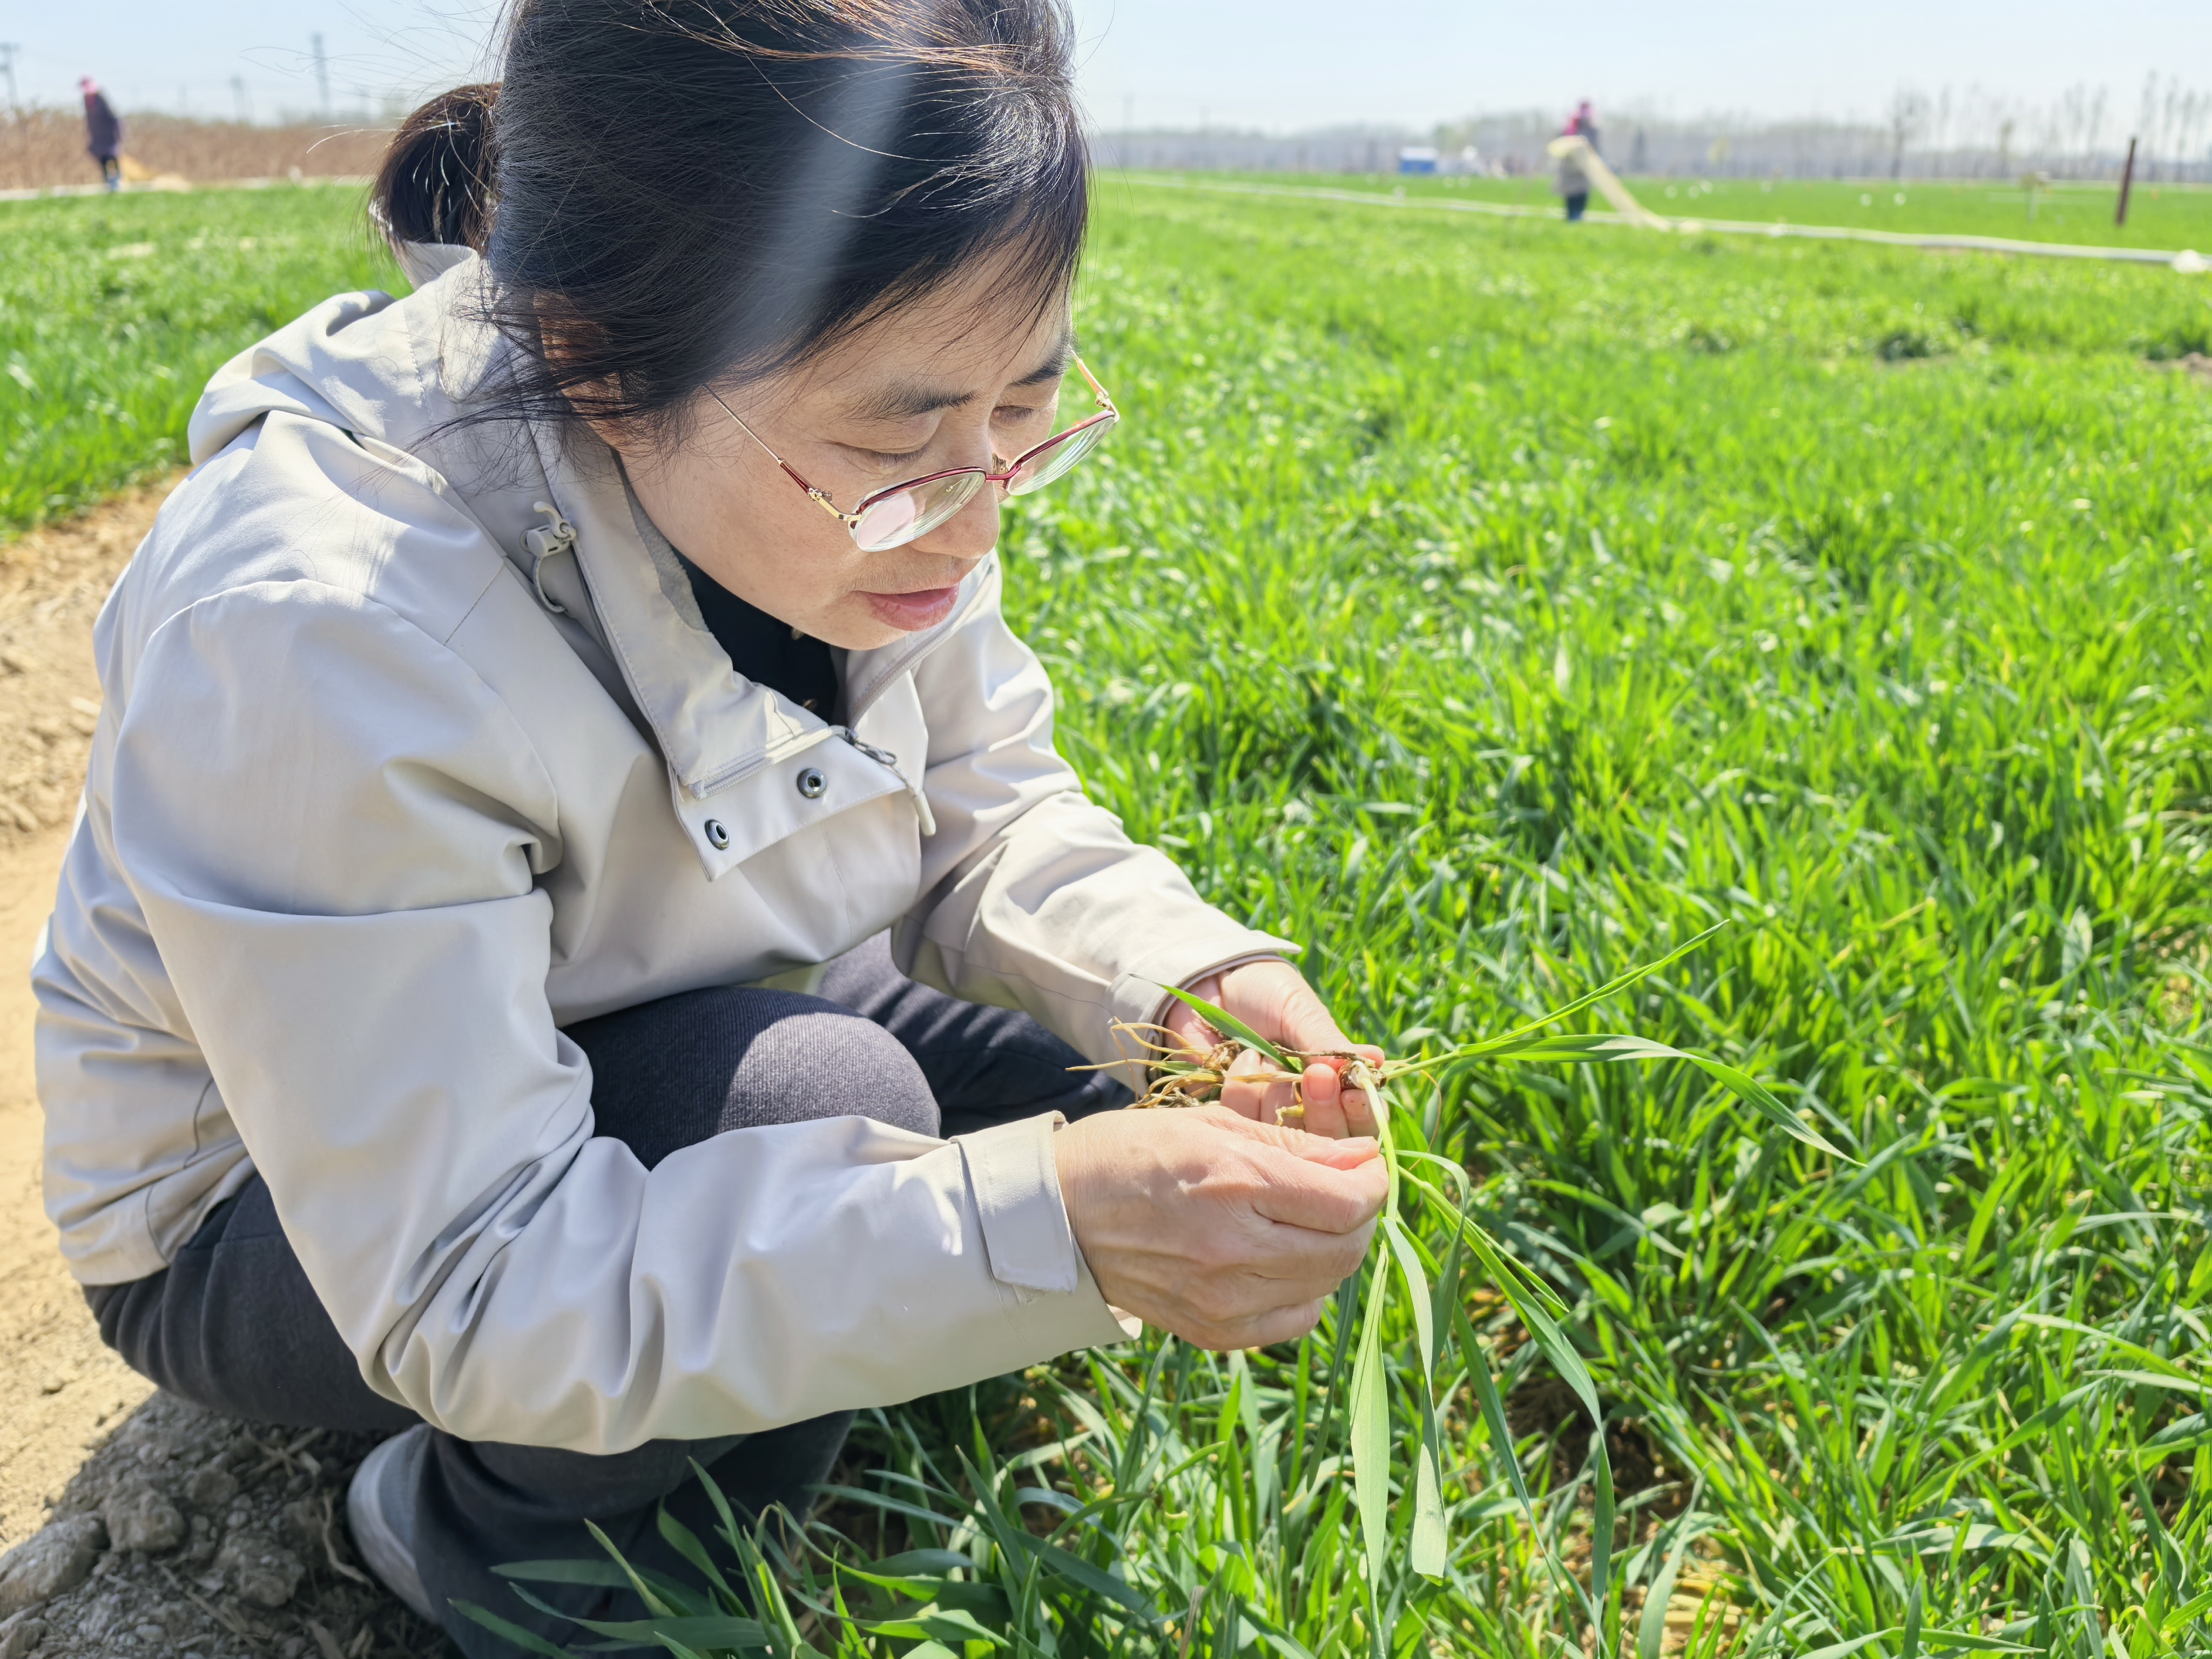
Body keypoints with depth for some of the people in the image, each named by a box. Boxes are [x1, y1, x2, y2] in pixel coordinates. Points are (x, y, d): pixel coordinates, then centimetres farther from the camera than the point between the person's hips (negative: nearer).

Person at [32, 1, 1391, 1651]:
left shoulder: (842, 468, -17)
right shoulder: (318, 640, -37)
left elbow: (990, 816, -4)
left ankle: (683, 1466, 11)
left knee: (1129, 1128, -7)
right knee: (827, 1107, -33)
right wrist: (1043, 1227, -45)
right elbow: (467, 1289, -34)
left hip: (676, 1025, 7)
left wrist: (1188, 971, -26)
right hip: (292, 1209, -6)